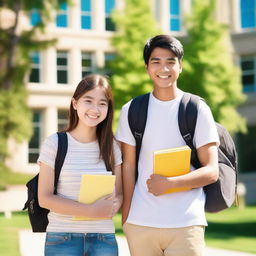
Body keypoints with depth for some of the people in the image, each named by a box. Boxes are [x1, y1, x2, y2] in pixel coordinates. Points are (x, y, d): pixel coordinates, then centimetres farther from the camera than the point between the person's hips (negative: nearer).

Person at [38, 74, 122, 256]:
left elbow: (119, 194, 11)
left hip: (104, 239, 3)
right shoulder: (54, 144, -2)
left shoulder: (112, 147, 7)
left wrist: (114, 205, -13)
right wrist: (91, 210, -15)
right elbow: (45, 198, -6)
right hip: (62, 239, -2)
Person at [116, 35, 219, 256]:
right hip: (140, 223, 2)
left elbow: (212, 172, -2)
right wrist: (125, 216, 1)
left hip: (186, 223, -1)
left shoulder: (198, 110, 1)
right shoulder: (131, 111, 7)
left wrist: (169, 182, -15)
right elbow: (128, 165, 9)